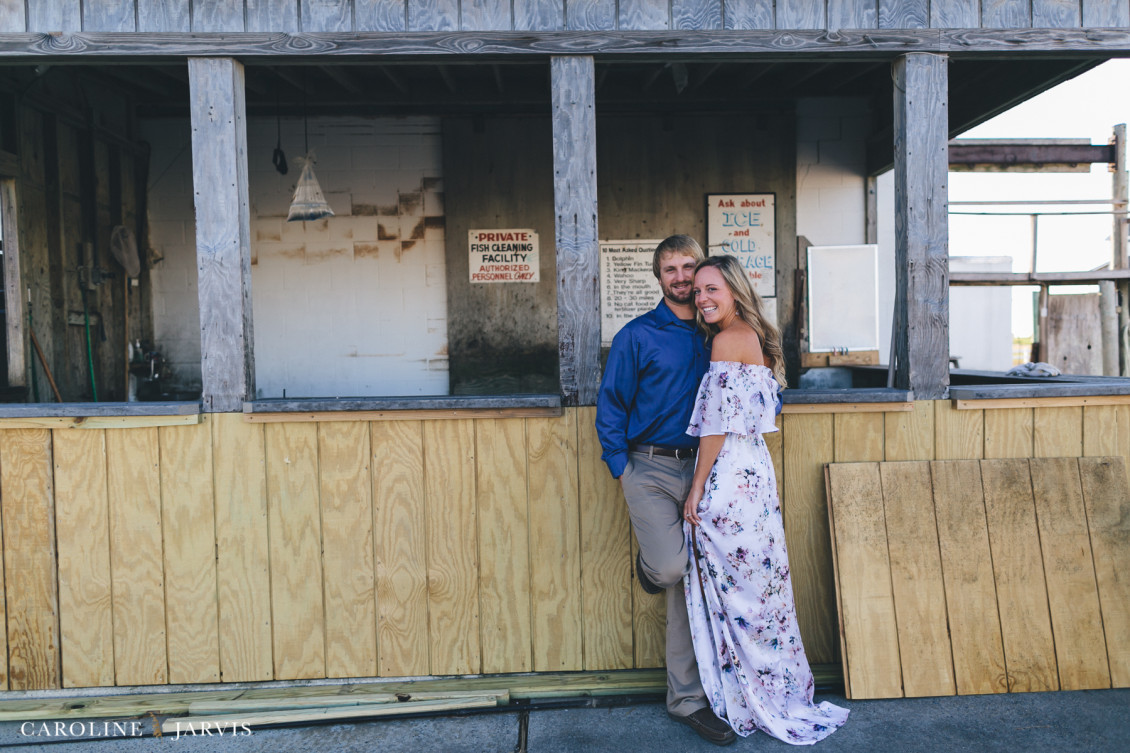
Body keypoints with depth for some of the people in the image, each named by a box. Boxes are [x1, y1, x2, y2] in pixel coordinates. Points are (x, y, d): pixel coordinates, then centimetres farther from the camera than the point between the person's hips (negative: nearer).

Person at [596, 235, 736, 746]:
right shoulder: (637, 336, 0)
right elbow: (610, 407, 1)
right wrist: (623, 473, -5)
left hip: (698, 469, 4)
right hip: (649, 469, -3)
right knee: (671, 566, -23)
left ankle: (687, 699, 19)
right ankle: (648, 564, 16)